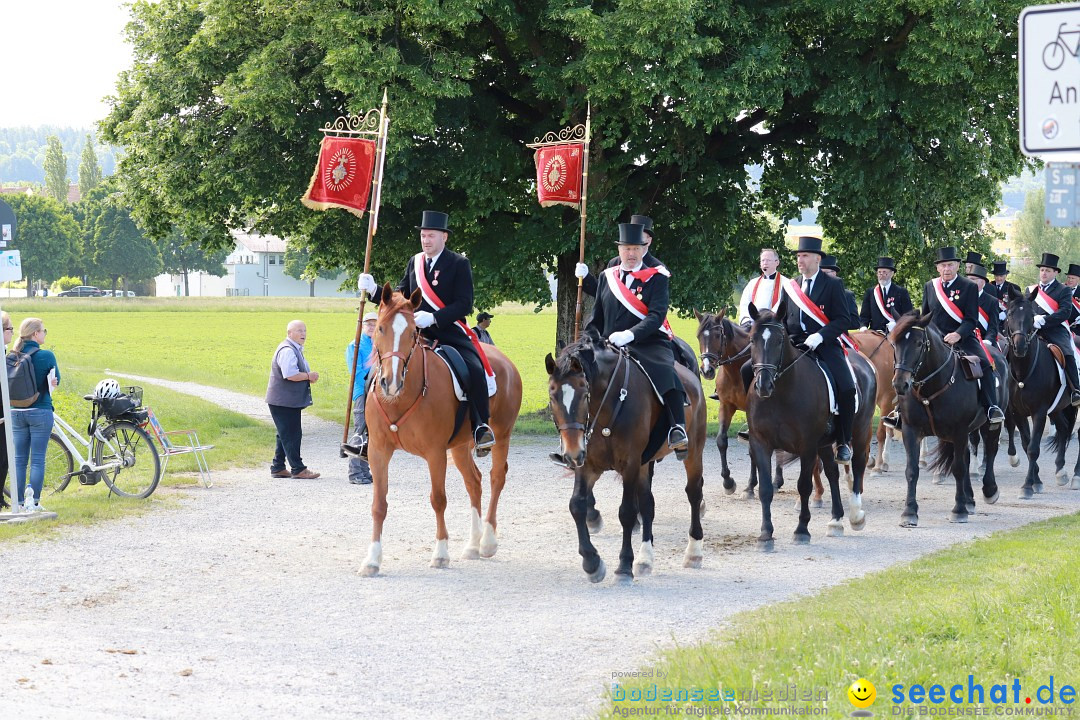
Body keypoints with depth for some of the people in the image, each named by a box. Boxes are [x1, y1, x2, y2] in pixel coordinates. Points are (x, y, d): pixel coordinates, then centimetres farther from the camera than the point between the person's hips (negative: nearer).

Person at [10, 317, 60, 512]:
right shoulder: (45, 356, -11)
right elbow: (56, 379, -3)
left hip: (16, 413, 4)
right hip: (40, 411, -4)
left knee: (19, 459, 9)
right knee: (38, 459, 1)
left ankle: (20, 502, 11)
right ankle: (34, 502, -3)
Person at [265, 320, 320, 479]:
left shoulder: (296, 349, 18)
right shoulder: (287, 350, -18)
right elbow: (291, 375, -28)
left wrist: (310, 376, 6)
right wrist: (309, 376, -14)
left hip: (289, 401, 11)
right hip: (284, 401, -11)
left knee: (285, 435, 15)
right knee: (291, 434, -7)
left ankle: (278, 468, 20)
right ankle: (298, 469, -4)